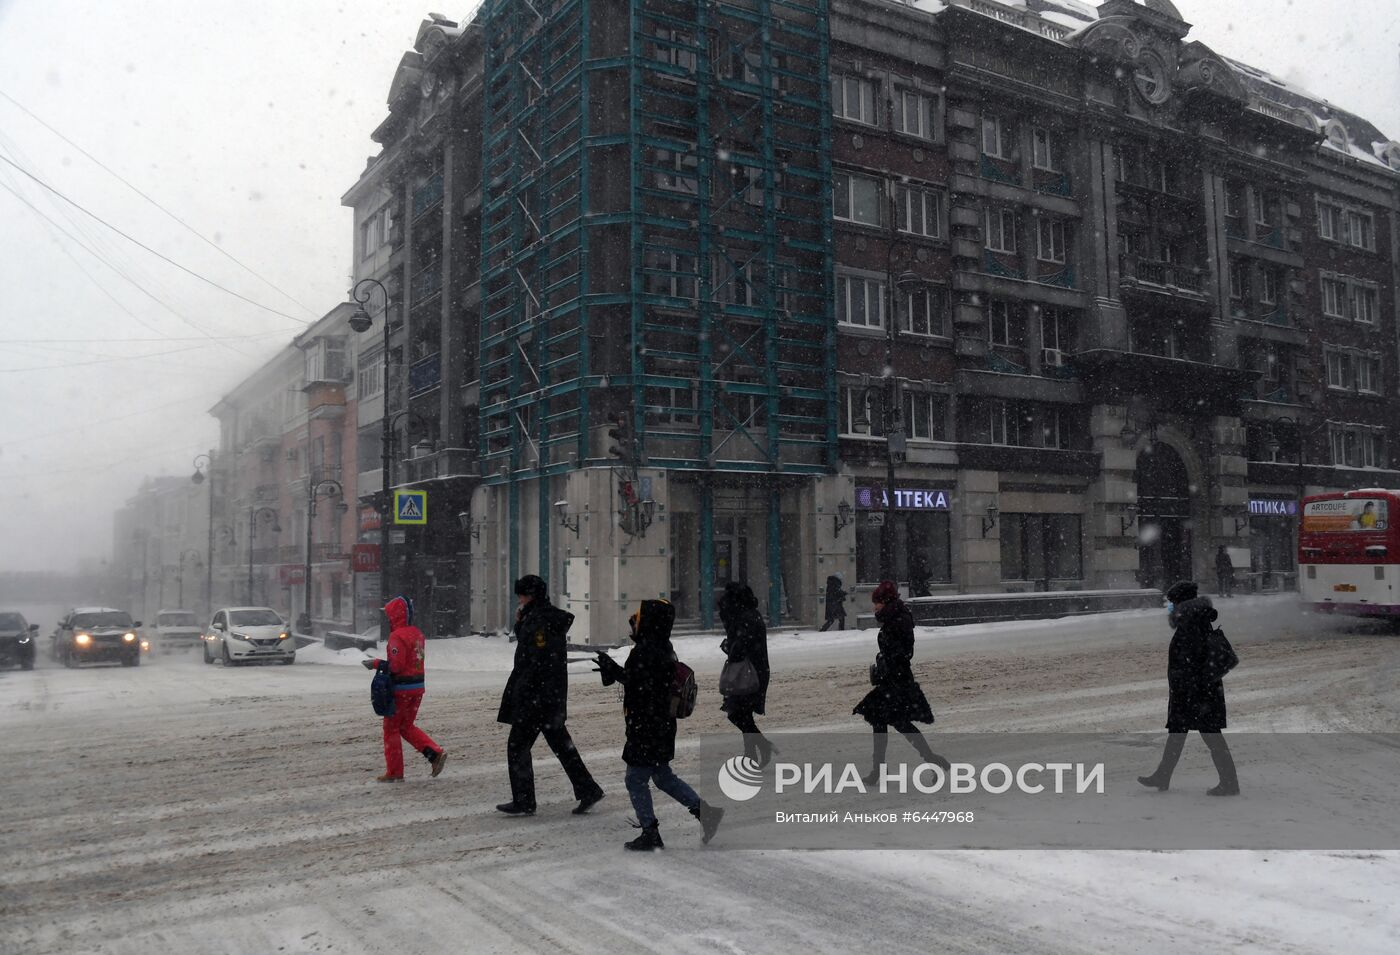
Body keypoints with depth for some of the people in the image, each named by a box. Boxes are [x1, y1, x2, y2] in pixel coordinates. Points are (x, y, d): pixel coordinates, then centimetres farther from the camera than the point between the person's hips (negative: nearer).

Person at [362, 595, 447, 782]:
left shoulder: (397, 636, -17)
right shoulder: (417, 633, 9)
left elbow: (396, 665, -21)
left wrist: (375, 664, -10)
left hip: (402, 688, -8)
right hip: (418, 685, 8)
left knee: (391, 728, 6)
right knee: (407, 726, 19)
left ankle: (394, 773, 11)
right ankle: (436, 753, 5)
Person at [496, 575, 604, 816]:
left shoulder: (540, 621, -18)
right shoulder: (549, 618, 13)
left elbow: (537, 662, -22)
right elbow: (528, 648, 24)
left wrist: (519, 693, -18)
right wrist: (519, 625, 10)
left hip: (536, 698, -10)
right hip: (553, 697, 10)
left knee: (517, 746, 0)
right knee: (561, 744, 14)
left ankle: (524, 801, 7)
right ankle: (587, 790, 16)